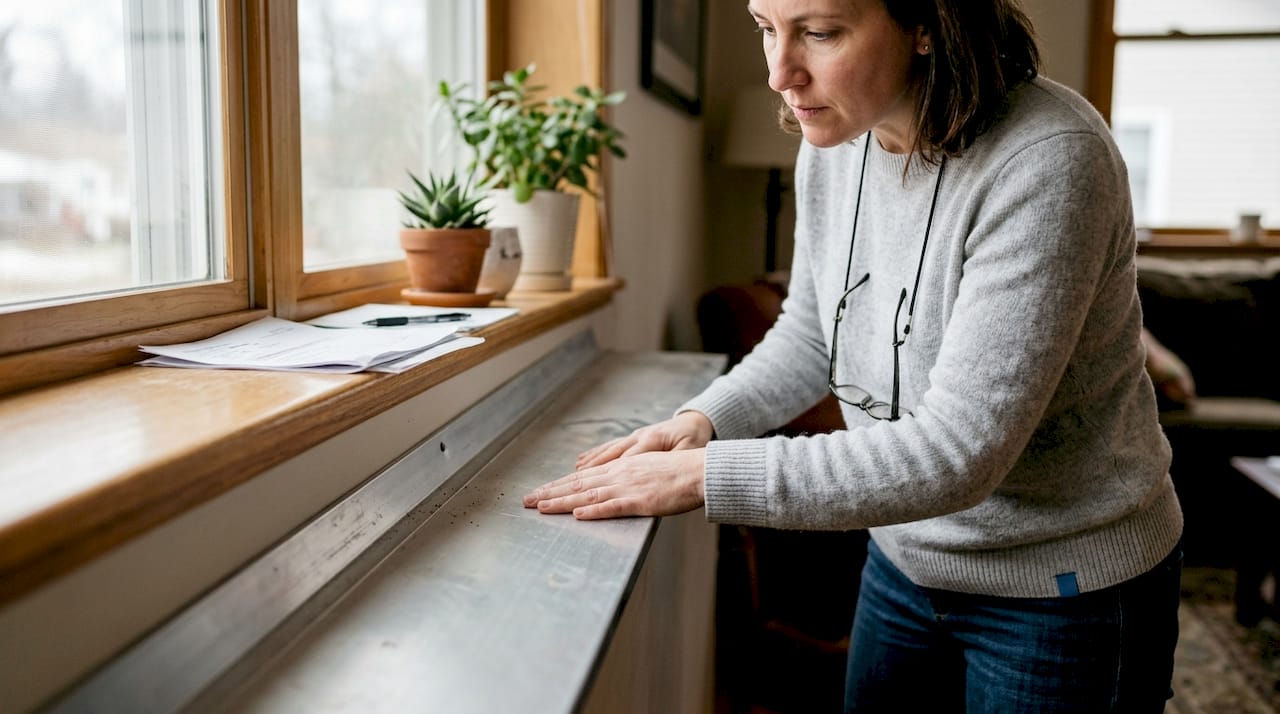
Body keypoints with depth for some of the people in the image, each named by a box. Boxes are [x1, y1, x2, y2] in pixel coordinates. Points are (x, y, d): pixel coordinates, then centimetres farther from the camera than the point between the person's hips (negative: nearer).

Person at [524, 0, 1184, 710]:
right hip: (905, 559, 6)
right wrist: (701, 421, -9)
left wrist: (702, 475, -32)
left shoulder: (1047, 160, -28)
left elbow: (956, 454, -32)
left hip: (1066, 591, -6)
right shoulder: (832, 142, -7)